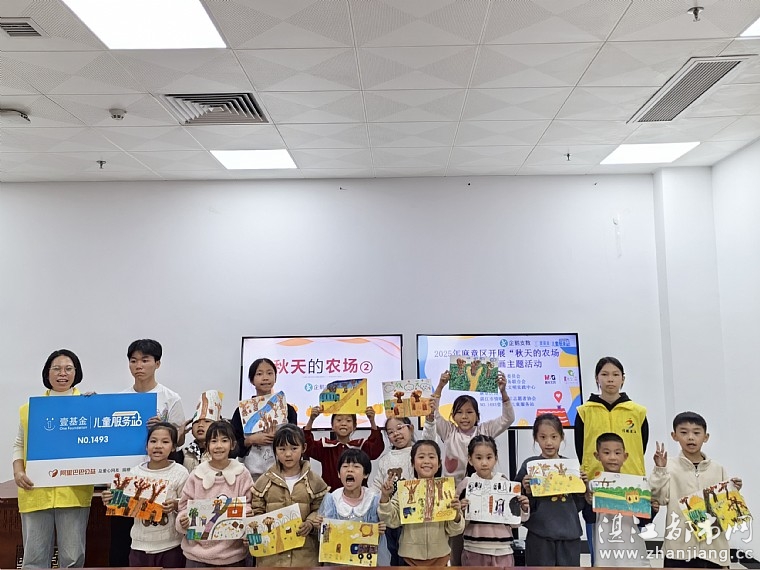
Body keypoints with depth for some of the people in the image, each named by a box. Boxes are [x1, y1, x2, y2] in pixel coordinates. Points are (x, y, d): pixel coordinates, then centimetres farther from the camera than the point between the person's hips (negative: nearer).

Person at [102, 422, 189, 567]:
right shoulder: (135, 472, 0)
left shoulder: (180, 472, -8)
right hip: (140, 546, 3)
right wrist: (111, 501, -10)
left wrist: (176, 505, -24)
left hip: (171, 546, -3)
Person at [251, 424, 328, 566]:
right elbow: (257, 513, 7)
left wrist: (310, 524, -13)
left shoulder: (314, 481, 1)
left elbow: (320, 511, 5)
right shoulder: (264, 481, 4)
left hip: (305, 554, 0)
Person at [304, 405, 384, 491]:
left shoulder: (361, 446, 6)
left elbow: (377, 448, -9)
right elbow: (307, 446, -6)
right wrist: (311, 420, -17)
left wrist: (372, 421, -19)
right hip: (330, 493, 0)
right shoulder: (325, 446, 8)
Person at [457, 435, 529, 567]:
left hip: (503, 552, 1)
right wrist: (460, 511, -19)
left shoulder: (506, 484, 1)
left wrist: (523, 510, -10)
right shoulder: (466, 485, -4)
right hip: (474, 552, -1)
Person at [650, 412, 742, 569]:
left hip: (713, 545, 3)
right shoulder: (669, 467, -3)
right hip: (679, 546, -2)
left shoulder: (717, 468, 6)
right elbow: (659, 498, -11)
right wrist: (660, 469, -19)